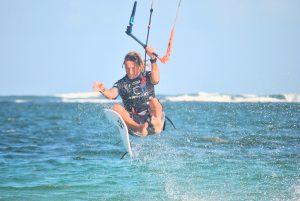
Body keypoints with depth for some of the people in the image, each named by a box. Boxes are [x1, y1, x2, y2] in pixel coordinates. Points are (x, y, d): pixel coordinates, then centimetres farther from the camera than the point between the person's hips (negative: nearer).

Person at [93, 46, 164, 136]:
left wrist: (153, 59, -24)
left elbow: (155, 80, -16)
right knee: (116, 108, -23)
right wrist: (103, 91, -35)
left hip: (150, 117, -1)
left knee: (153, 101, -27)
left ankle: (157, 124, -61)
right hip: (133, 121, 1)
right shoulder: (122, 83, 7)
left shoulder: (147, 76, 8)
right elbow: (111, 95, -13)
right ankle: (138, 128, -50)